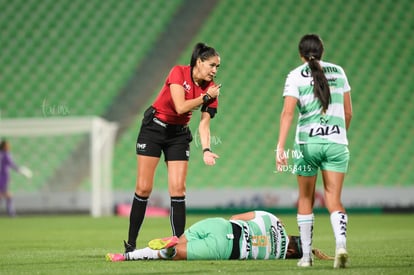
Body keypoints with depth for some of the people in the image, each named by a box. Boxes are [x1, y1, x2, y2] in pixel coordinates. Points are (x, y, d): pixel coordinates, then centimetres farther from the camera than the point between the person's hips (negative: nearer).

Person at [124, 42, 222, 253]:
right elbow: (180, 107, -25)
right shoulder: (179, 72, -17)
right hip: (153, 128, -4)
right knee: (143, 188, -5)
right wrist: (205, 97, -16)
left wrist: (206, 150, -23)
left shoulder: (211, 89, -5)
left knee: (178, 189, -7)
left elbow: (204, 123, -9)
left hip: (179, 135, 4)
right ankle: (130, 243, 3)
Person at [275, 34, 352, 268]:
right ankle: (341, 244, -24)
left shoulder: (296, 76, -1)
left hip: (308, 143, -1)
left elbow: (288, 112, -12)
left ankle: (306, 255, 18)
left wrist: (281, 147, -15)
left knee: (306, 199, 15)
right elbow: (348, 112, 13)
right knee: (334, 201, 1)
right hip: (336, 142, 1)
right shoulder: (338, 71, 8)